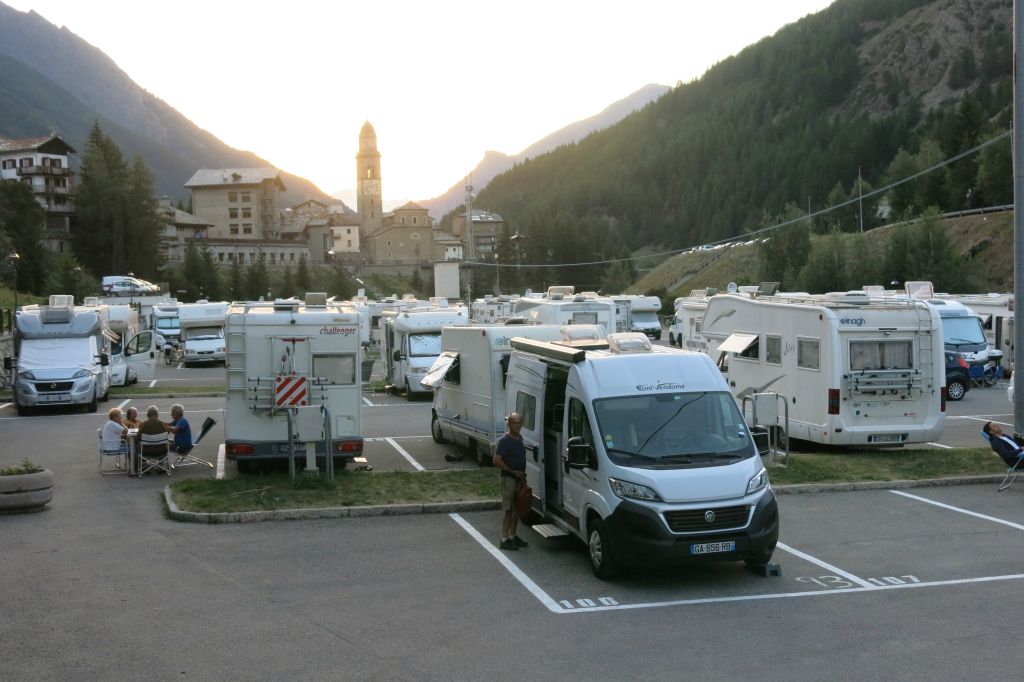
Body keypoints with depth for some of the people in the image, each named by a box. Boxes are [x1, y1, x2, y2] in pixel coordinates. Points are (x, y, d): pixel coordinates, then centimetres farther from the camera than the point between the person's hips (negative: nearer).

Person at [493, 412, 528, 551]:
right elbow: (497, 461, -20)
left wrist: (522, 474, 12)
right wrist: (513, 472, -20)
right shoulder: (504, 441, -15)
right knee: (507, 509, -6)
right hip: (508, 478, -8)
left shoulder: (520, 438, 10)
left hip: (519, 478, 8)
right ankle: (505, 539, -2)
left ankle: (513, 535, 26)